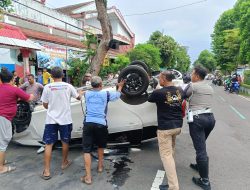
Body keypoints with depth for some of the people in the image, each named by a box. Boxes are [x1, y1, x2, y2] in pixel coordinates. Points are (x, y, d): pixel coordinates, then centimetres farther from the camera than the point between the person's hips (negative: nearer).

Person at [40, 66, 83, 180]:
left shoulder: (47, 87, -5)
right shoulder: (68, 86, -4)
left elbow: (45, 105, 3)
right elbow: (78, 97, 12)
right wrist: (81, 94, 35)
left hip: (51, 119, 0)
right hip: (65, 119, 1)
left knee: (48, 144, 7)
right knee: (65, 142, 18)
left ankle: (46, 171, 9)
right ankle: (64, 163, 36)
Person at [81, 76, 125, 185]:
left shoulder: (87, 94, 9)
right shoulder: (106, 94, 2)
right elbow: (118, 94, 21)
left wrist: (94, 86, 52)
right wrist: (120, 86, 39)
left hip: (88, 123, 1)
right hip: (101, 124, 0)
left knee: (86, 150, 4)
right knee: (101, 146, 25)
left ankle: (88, 177, 2)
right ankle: (100, 166, 41)